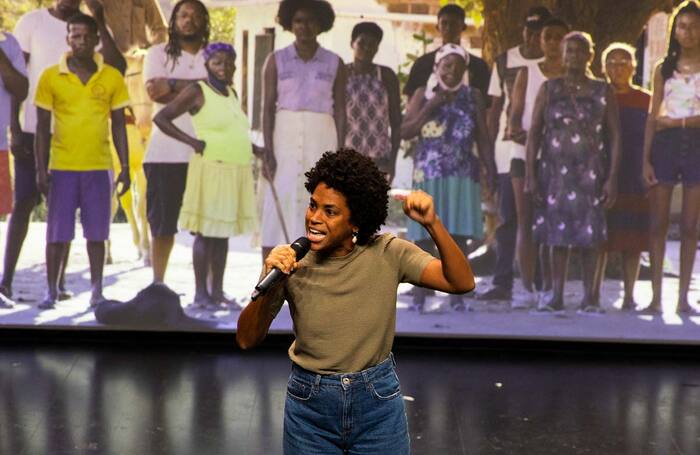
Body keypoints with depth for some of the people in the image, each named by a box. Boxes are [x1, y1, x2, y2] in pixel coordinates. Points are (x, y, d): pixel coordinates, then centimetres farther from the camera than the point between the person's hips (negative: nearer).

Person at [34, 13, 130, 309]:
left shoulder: (112, 78, 2)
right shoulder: (50, 77, 0)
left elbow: (118, 126, 7)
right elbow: (42, 127, 3)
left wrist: (125, 168, 3)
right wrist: (41, 169, -2)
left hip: (98, 167, 1)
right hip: (62, 167, -1)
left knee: (96, 233, 5)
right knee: (57, 233, 3)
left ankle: (97, 291, 14)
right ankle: (52, 291, 14)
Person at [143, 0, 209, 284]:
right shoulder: (158, 53, 12)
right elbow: (153, 91, -5)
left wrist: (173, 84, -6)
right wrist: (193, 86, -7)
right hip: (166, 151, 0)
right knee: (162, 224, 2)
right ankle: (157, 284, 10)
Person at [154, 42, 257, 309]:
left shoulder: (232, 94, 16)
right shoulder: (197, 92, -4)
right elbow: (161, 118, -8)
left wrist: (254, 149, 13)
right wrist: (192, 141, -13)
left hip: (236, 173, 7)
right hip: (211, 170, -7)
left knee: (223, 234, 9)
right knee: (206, 232, -4)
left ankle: (217, 292, 14)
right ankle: (200, 293, 2)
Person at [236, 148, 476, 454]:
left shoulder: (388, 254, -11)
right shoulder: (291, 262, -10)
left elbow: (462, 283, -18)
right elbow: (247, 340, -10)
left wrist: (432, 224, -30)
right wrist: (270, 284, -26)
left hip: (378, 400, 0)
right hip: (309, 406, 0)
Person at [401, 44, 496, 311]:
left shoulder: (473, 97, 9)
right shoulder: (423, 94, 7)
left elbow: (483, 139, 10)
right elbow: (405, 132, -1)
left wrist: (491, 173, 4)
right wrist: (430, 107, -9)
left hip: (463, 176, 1)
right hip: (428, 175, -1)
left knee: (459, 235, -4)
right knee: (424, 236, -3)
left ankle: (456, 295, 1)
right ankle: (419, 295, 1)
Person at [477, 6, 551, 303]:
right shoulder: (504, 61, 9)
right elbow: (495, 107, 11)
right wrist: (490, 145, 4)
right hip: (509, 148, 2)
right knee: (507, 219, 3)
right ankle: (502, 283, 6)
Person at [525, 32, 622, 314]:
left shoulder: (603, 92, 5)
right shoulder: (549, 89, 7)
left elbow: (615, 136, 3)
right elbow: (534, 132, 4)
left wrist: (612, 177, -5)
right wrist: (530, 173, -4)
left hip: (590, 172, 0)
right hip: (555, 171, 1)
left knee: (590, 232, -2)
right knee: (558, 232, 0)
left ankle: (589, 297, 4)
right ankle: (556, 296, 5)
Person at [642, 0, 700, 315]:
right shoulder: (664, 69, 11)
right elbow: (653, 118, 7)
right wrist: (646, 159, 0)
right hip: (665, 147, 1)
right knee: (658, 224, -2)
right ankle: (656, 297, 1)